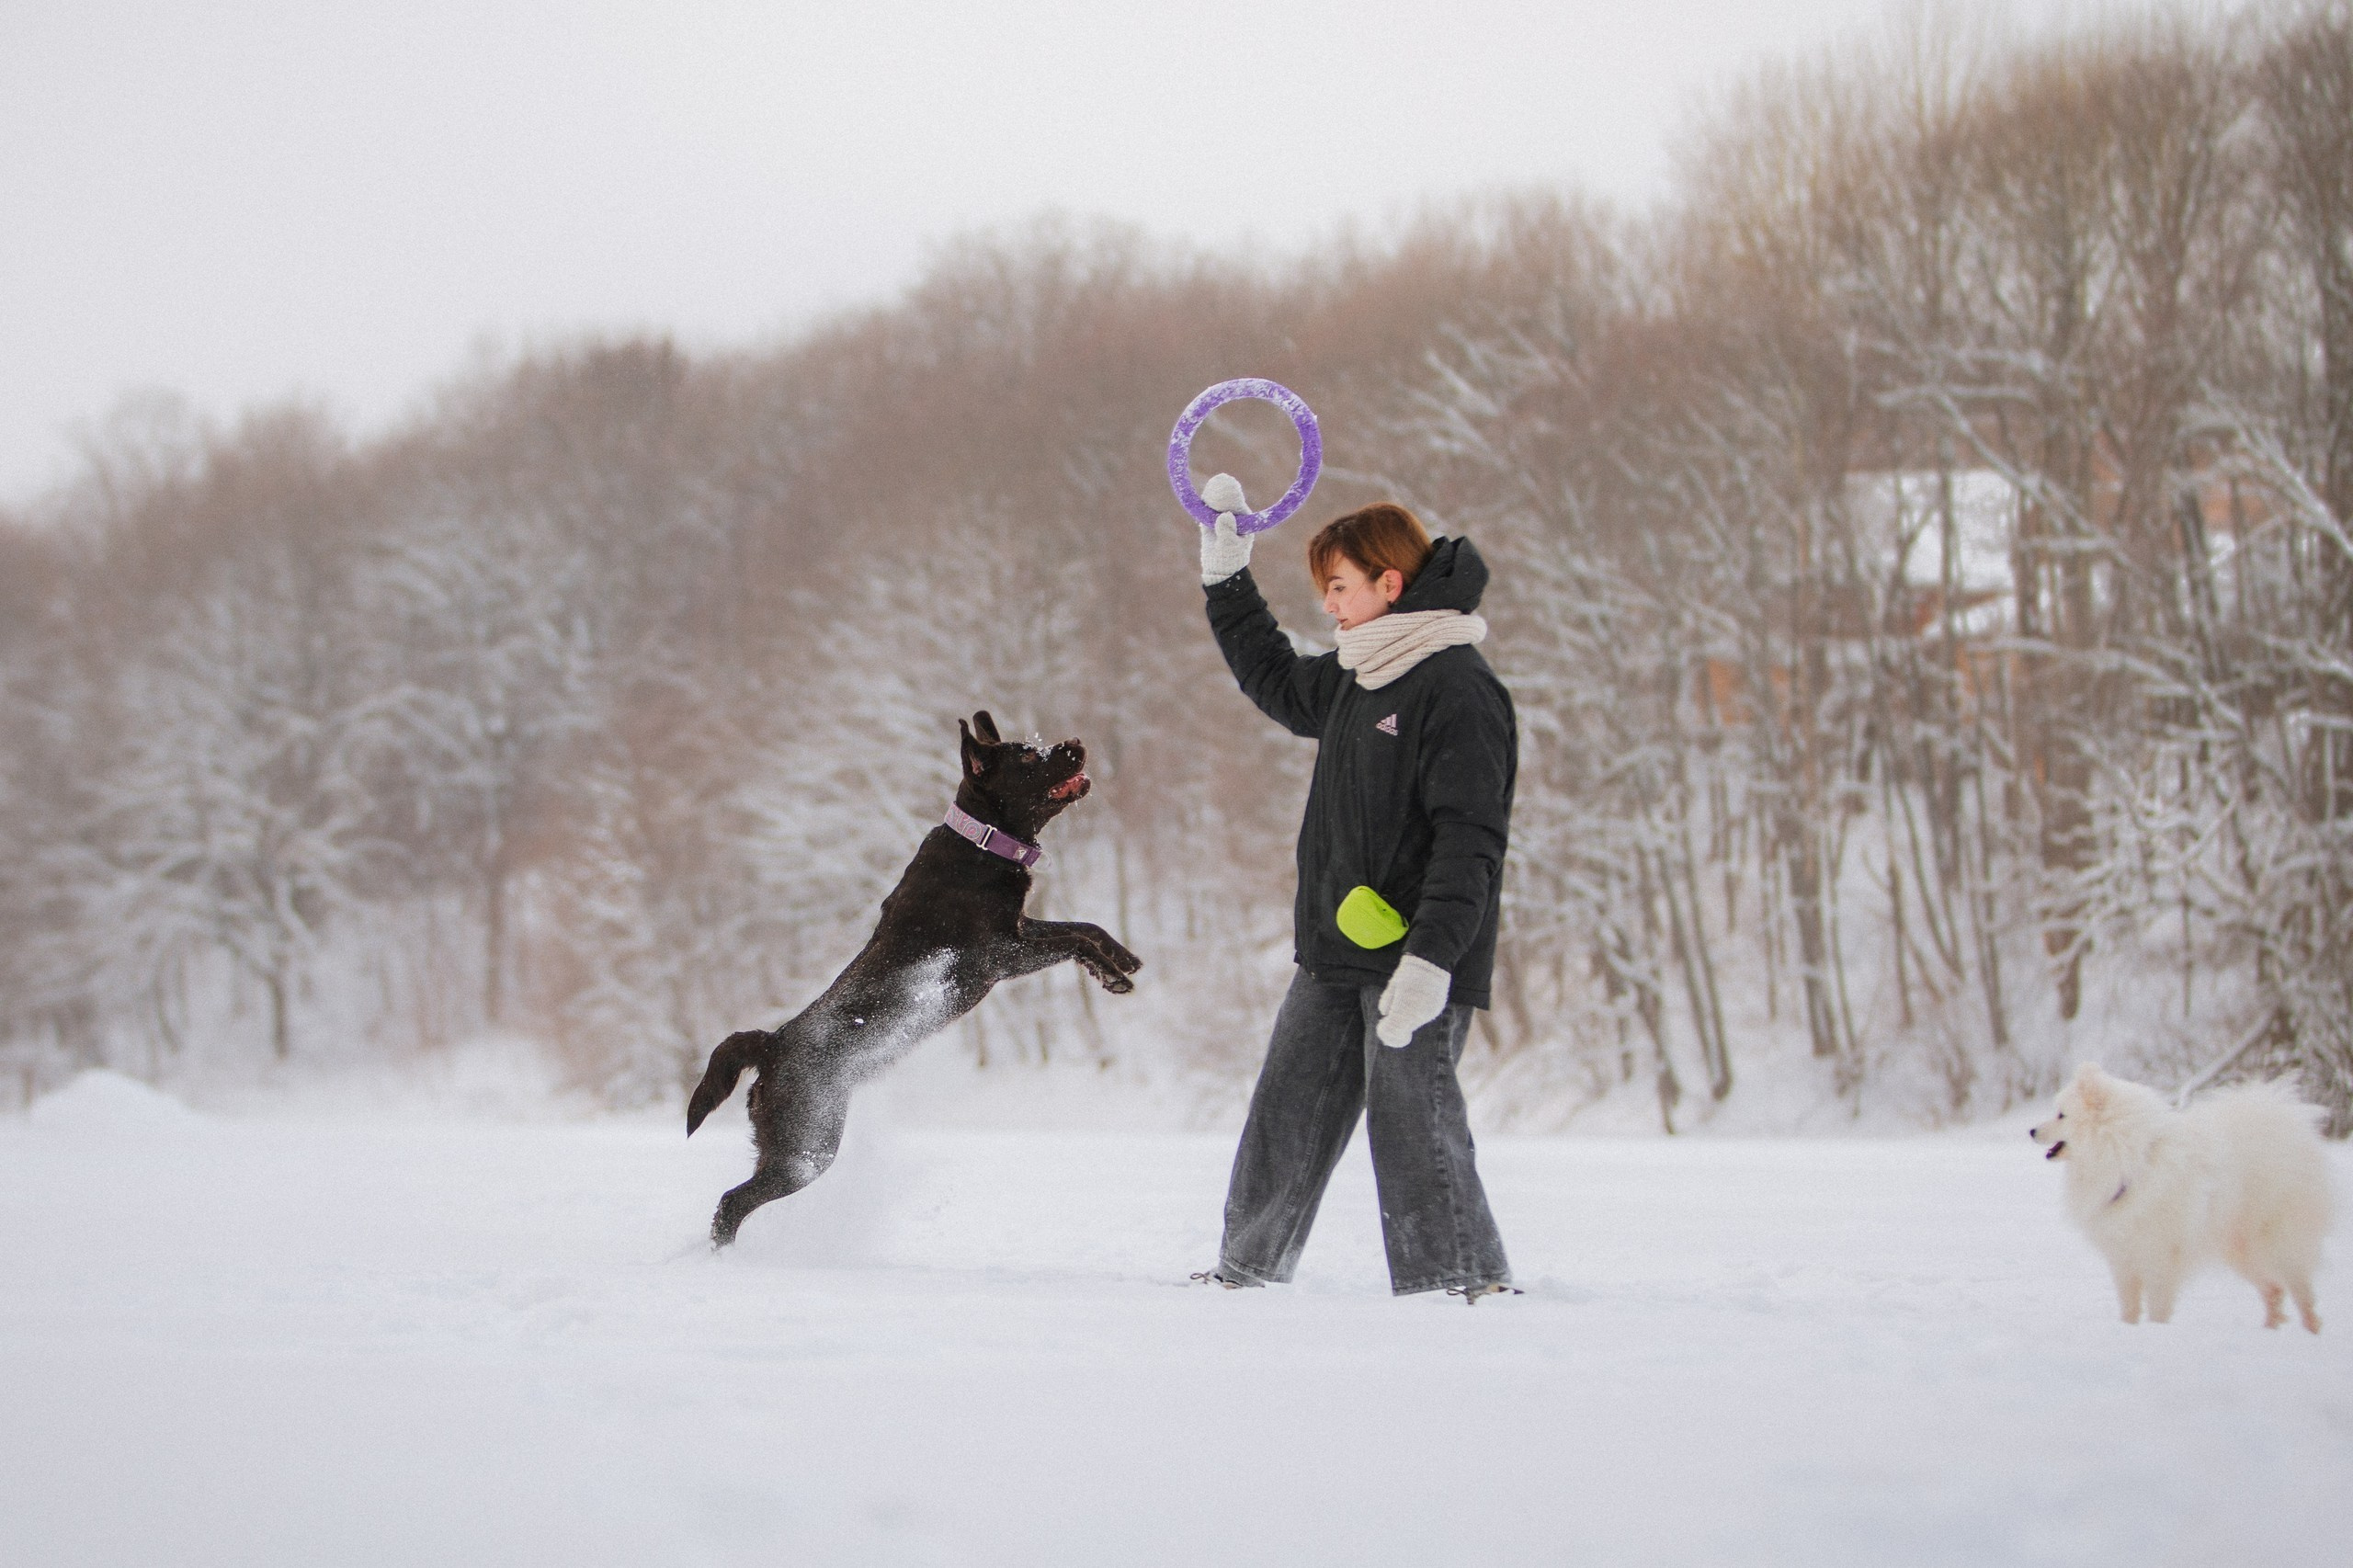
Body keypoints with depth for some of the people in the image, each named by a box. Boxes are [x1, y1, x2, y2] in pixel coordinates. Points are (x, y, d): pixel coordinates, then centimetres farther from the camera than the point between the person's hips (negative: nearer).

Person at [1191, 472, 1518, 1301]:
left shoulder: (1458, 690, -14)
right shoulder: (1356, 679, 14)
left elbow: (1469, 838, -21)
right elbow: (1275, 681, 35)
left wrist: (1431, 955, -29)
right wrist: (1226, 572, 31)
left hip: (1415, 958, -9)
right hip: (1333, 952, 9)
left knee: (1411, 1117, -13)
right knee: (1287, 1112, 14)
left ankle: (1471, 1280, -9)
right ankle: (1247, 1267, 26)